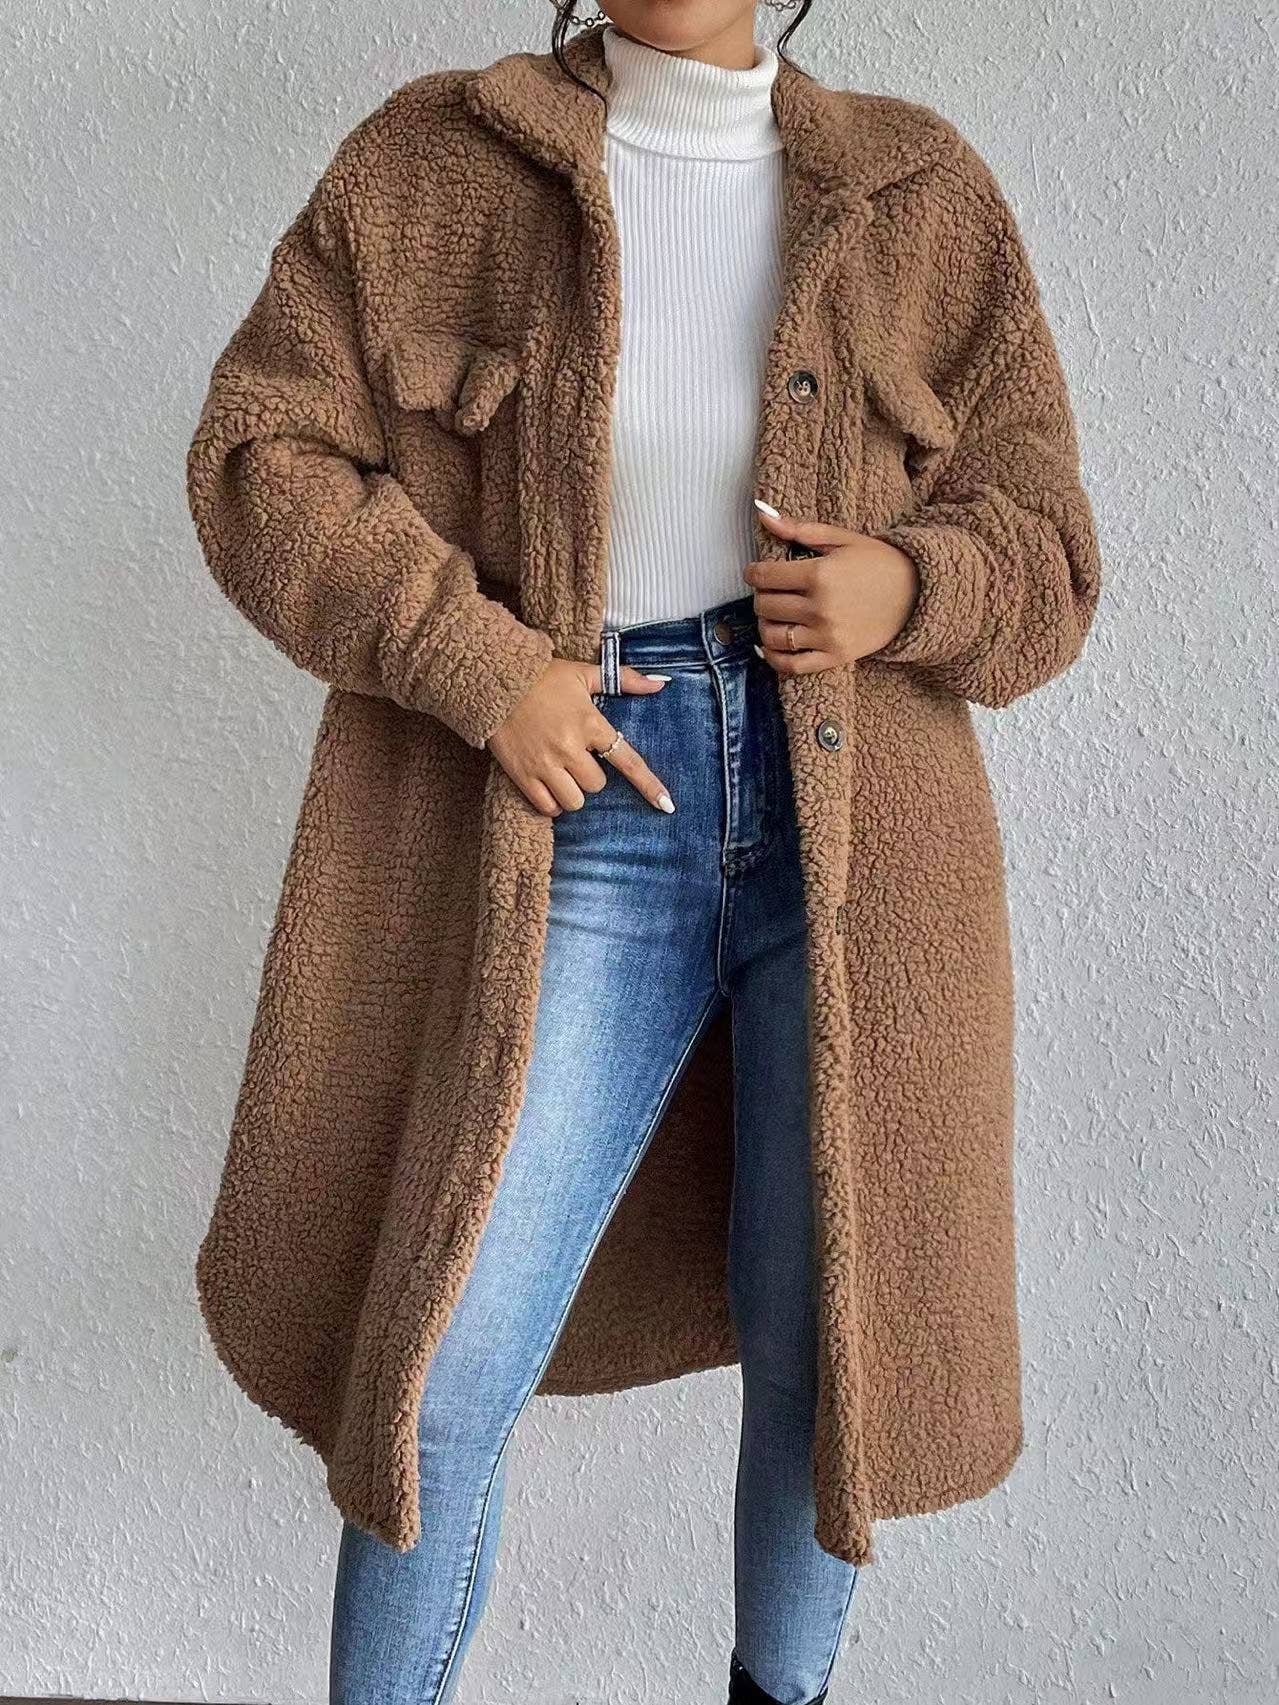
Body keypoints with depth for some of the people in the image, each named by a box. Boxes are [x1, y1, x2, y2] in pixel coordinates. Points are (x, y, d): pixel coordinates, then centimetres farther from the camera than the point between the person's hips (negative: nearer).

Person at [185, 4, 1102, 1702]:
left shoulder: (919, 194, 8)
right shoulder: (437, 162, 5)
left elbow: (1039, 547, 10)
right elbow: (264, 452, 1)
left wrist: (906, 587, -13)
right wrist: (487, 665, -11)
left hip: (855, 834, 2)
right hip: (586, 826, -1)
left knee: (831, 1342, 10)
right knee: (447, 1369, -4)